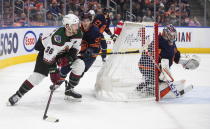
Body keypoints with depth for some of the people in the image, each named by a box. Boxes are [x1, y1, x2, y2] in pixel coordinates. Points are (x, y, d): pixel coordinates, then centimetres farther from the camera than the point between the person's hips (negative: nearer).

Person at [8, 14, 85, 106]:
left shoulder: (78, 34, -19)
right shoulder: (58, 36, -39)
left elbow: (75, 48, -1)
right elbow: (49, 57, -34)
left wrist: (69, 57, -19)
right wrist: (54, 71, -26)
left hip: (63, 52, 6)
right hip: (47, 50, -6)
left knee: (79, 65, -8)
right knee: (38, 75, -17)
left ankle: (70, 89, 7)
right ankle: (18, 94, -7)